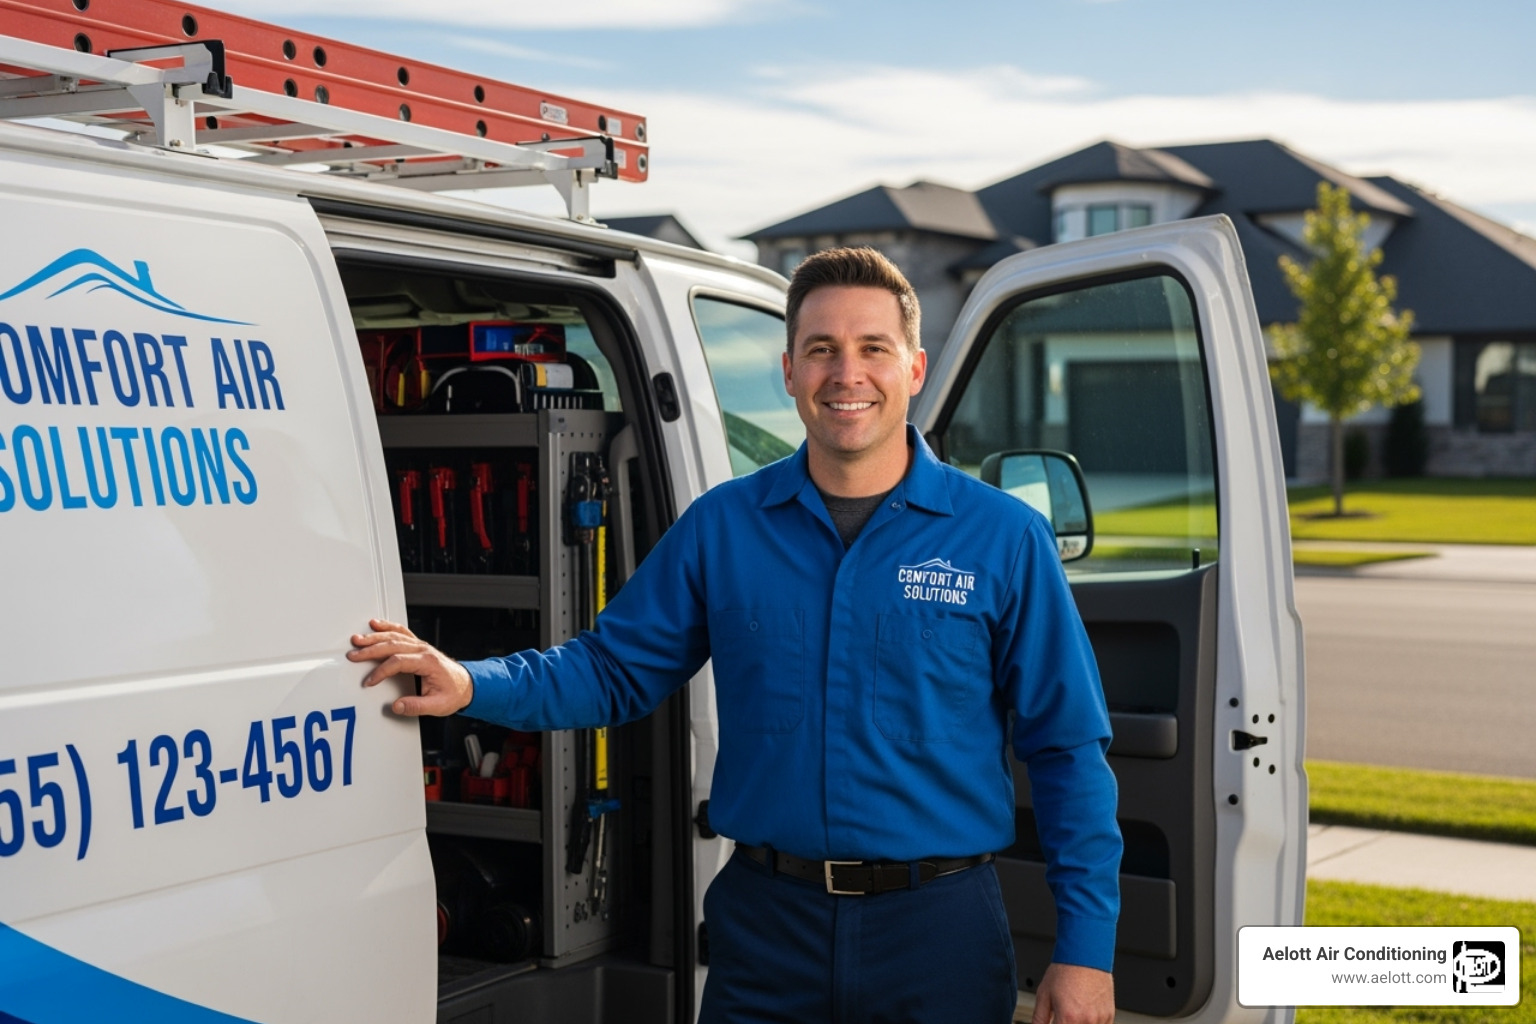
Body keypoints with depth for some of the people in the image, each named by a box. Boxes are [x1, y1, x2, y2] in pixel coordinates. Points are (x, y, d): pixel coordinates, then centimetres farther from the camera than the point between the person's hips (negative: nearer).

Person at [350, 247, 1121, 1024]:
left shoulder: (1003, 538, -2)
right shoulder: (721, 527, 4)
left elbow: (1068, 751, -1)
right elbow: (611, 670, 8)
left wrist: (1083, 946, -6)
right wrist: (472, 686, -10)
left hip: (941, 930, -1)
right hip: (766, 924, 1)